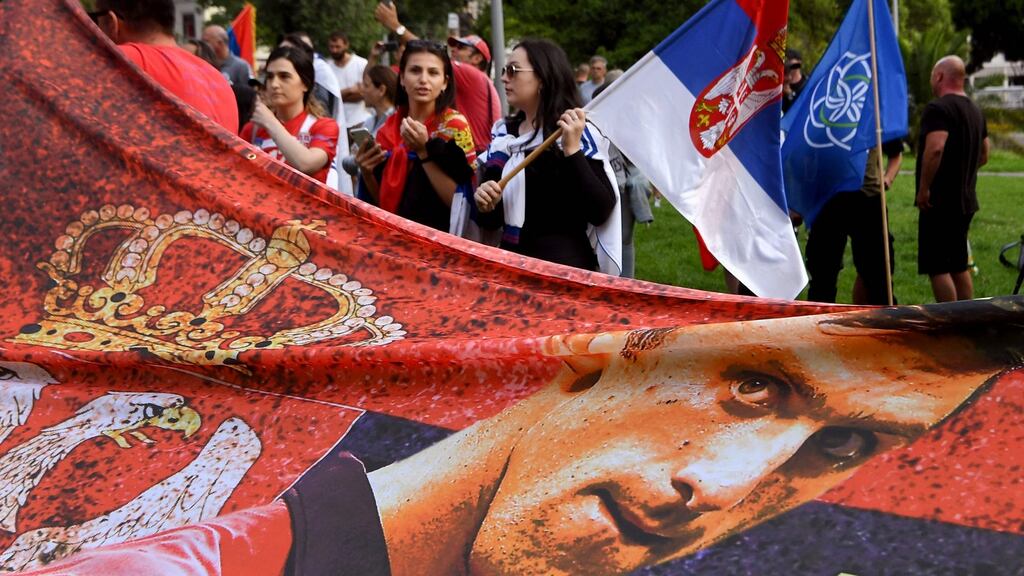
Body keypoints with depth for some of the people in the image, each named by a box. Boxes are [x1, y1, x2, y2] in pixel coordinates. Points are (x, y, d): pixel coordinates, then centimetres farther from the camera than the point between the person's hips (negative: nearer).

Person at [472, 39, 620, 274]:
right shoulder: (503, 133, 8)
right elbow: (490, 222, 12)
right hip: (512, 264, 6)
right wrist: (485, 207, -8)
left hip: (563, 267, -6)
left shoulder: (577, 133, -9)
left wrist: (572, 151, -25)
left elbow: (601, 213, -19)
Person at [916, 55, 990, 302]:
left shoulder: (938, 108, -14)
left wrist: (924, 189, -22)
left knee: (937, 267, -6)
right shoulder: (975, 110, 15)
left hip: (940, 201, -9)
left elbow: (935, 148, -28)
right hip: (966, 200, 9)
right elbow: (984, 155, 21)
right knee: (959, 265, 16)